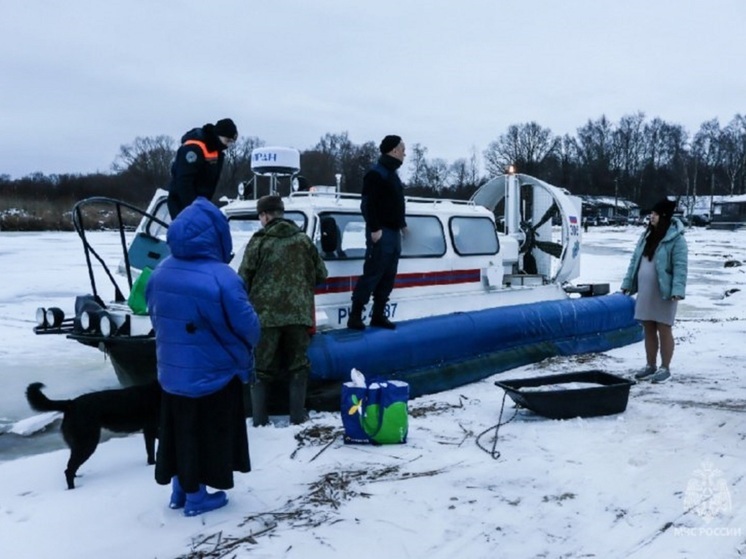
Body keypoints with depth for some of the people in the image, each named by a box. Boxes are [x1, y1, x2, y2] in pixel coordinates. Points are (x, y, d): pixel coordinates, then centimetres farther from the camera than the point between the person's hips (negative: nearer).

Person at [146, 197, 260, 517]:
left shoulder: (161, 273, -3)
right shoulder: (221, 279, -26)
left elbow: (156, 318, 9)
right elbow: (247, 327, -18)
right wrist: (247, 348, 4)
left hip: (172, 372, 7)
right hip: (213, 376, -6)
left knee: (179, 431, 20)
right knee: (207, 435, 10)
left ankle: (179, 491, 35)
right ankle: (196, 497, 23)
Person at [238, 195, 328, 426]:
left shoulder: (259, 241, -4)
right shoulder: (303, 239, 7)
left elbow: (244, 278, -4)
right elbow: (321, 274, 12)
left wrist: (247, 304, 14)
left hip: (266, 314, -2)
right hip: (298, 313, 2)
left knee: (262, 368, 8)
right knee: (298, 366, 12)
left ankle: (259, 420, 8)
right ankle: (298, 418, 11)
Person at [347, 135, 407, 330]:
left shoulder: (392, 173, 19)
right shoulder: (376, 173, -11)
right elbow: (368, 204, -19)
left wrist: (402, 224, 21)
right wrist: (374, 229, -23)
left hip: (393, 233, 9)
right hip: (381, 233, -9)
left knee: (388, 277, 9)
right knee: (372, 274, -9)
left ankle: (378, 315, 15)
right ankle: (355, 315, -4)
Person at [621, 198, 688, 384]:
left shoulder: (676, 239, -11)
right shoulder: (646, 235, 11)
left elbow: (680, 267, -17)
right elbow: (635, 260, 15)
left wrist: (677, 290, -25)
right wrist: (628, 283, 13)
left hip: (663, 292, -7)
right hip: (645, 291, 7)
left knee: (663, 329, 1)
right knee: (648, 329, 12)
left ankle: (665, 368, 12)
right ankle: (650, 366, 23)